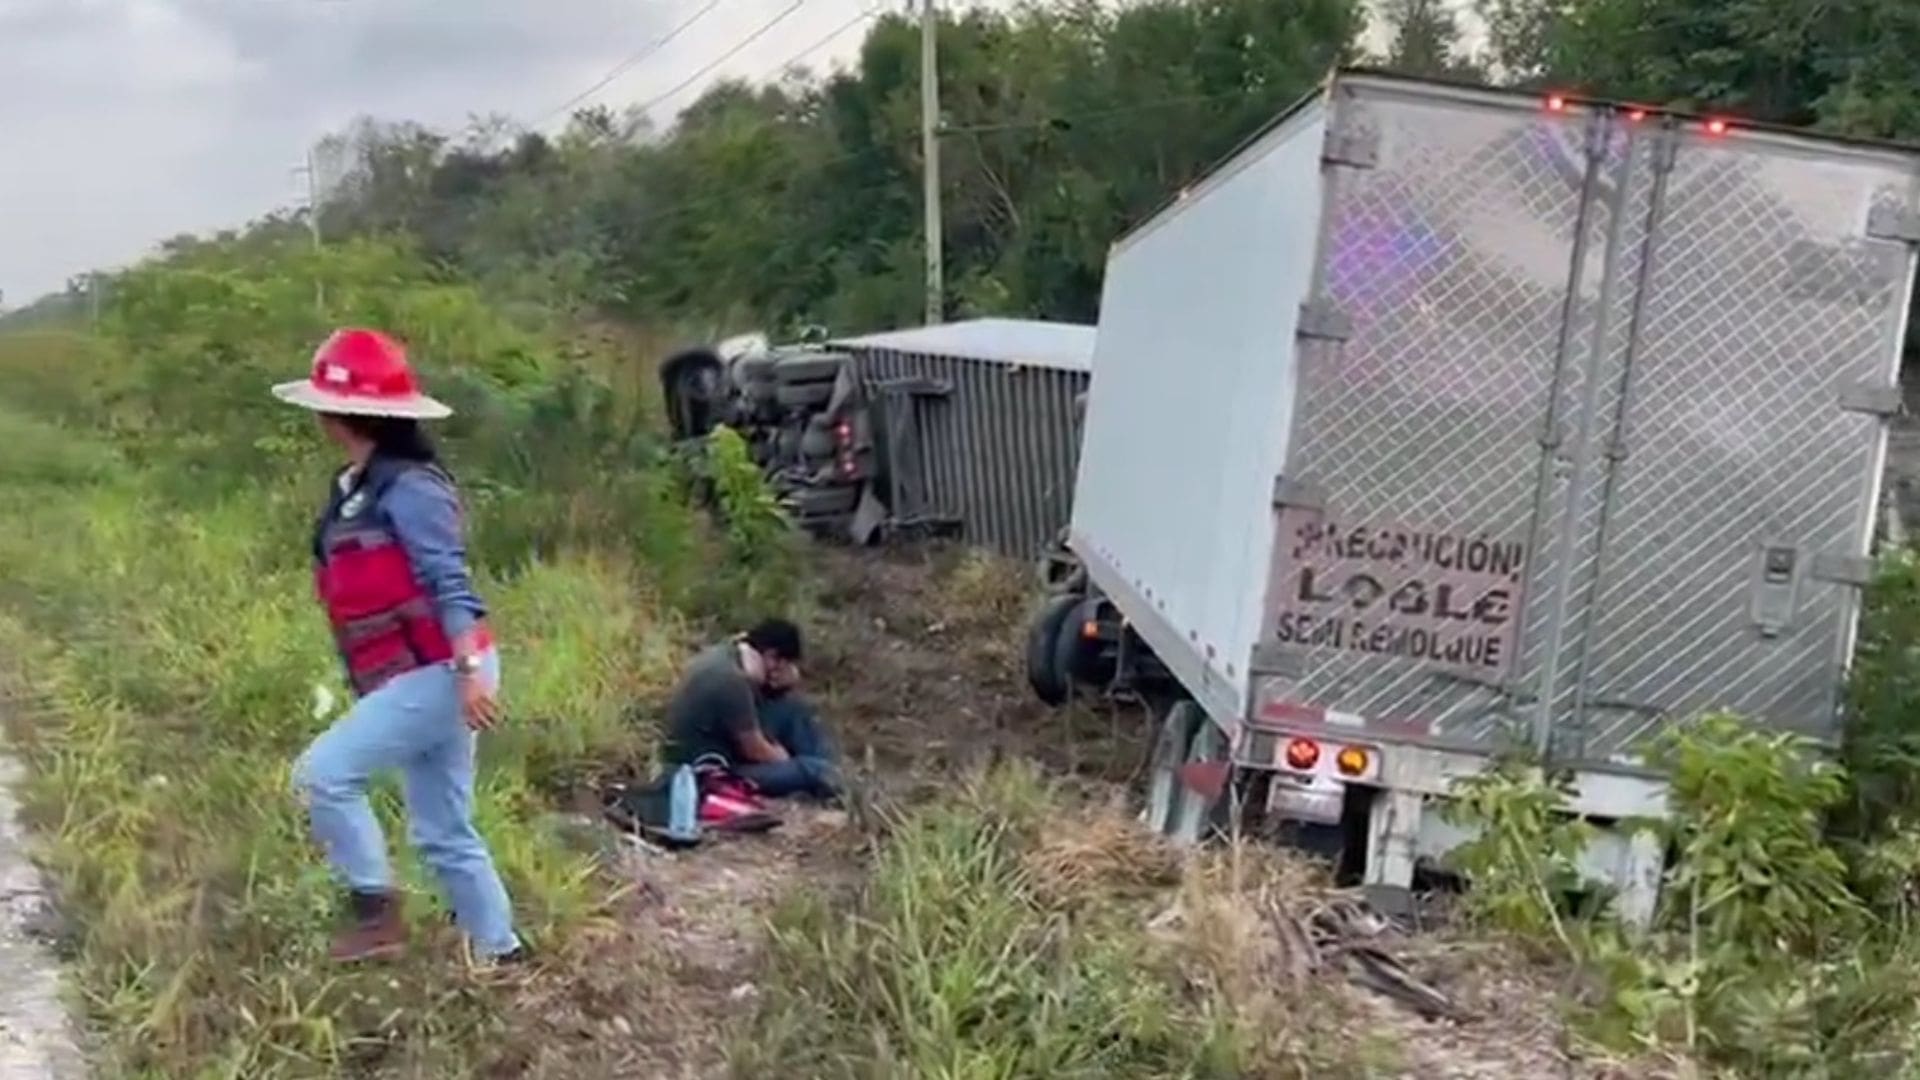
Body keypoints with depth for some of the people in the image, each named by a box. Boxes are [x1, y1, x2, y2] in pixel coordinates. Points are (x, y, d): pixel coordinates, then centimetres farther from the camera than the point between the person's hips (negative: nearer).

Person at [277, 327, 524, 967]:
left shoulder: (408, 487, -15)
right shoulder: (354, 488, 13)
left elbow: (450, 584, -21)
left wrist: (471, 670, -27)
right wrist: (359, 682, 23)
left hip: (439, 674, -10)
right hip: (410, 679, 10)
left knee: (323, 773, -11)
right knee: (443, 834, 12)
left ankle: (376, 912, 0)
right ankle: (499, 952, 20)